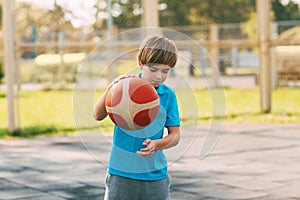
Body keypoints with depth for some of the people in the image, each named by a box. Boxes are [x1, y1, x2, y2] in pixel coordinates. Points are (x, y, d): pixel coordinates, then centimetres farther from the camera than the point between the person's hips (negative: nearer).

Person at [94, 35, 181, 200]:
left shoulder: (168, 96, -1)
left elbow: (175, 134, 2)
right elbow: (98, 115, -13)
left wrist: (157, 144, -19)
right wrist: (111, 88, -28)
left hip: (155, 175, 1)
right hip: (121, 173, -1)